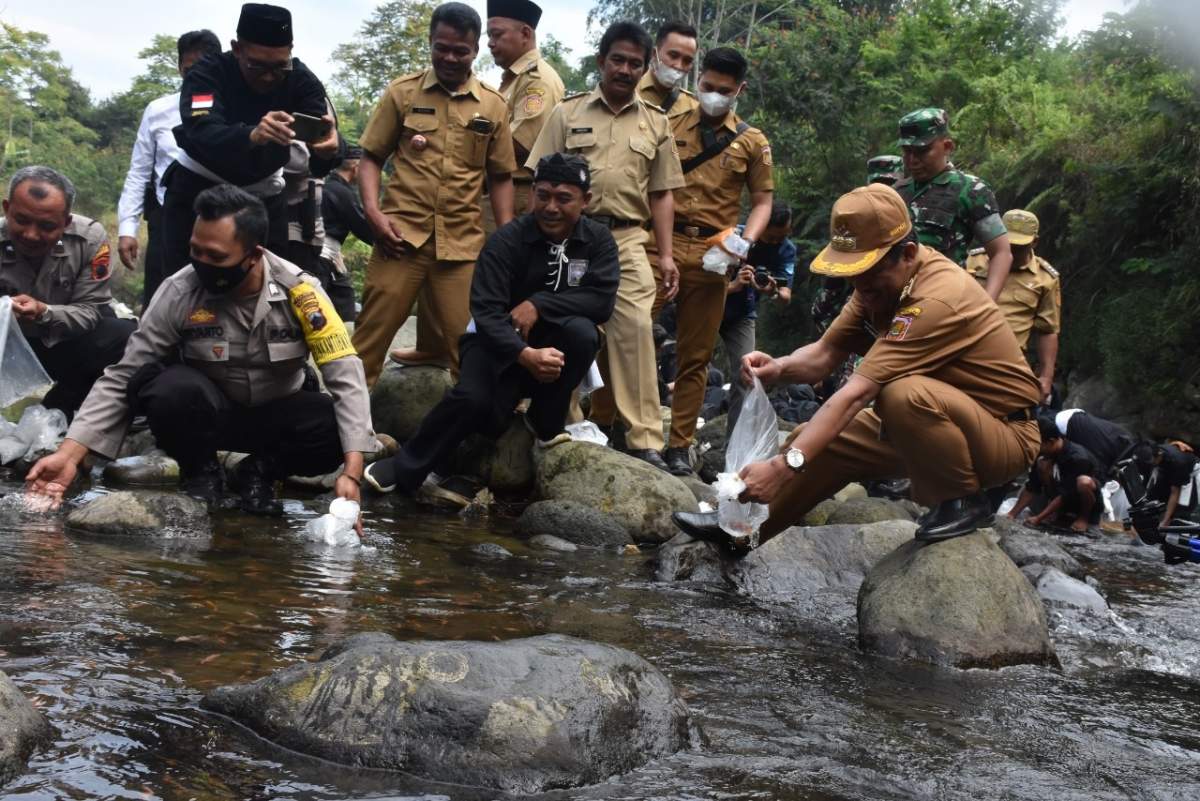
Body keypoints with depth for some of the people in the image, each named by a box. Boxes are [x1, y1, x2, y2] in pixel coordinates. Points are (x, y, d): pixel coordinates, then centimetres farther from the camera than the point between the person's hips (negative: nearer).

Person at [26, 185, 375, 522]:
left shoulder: (299, 291, -20)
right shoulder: (178, 292, -20)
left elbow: (346, 378, -23)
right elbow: (122, 379, -16)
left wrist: (352, 471, -34)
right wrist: (68, 454, -27)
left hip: (277, 415, 1)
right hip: (206, 414, 0)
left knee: (336, 430, -31)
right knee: (172, 389, -35)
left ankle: (260, 471, 1)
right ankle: (200, 472, -2)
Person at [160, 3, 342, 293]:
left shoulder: (301, 80, -14)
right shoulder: (207, 74, -21)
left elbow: (326, 132, -28)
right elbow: (201, 135, -39)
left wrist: (330, 148, -54)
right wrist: (251, 136, -60)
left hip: (263, 194, 2)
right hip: (199, 188, -2)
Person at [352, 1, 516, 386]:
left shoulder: (493, 105, 6)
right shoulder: (402, 92, 4)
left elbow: (500, 177, 11)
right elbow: (371, 157, 7)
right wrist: (373, 211, -8)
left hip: (464, 241, 1)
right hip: (401, 234, -1)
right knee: (372, 332, 2)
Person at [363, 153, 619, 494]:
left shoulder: (598, 240, -5)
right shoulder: (506, 241, -14)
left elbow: (603, 299, -18)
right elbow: (485, 311, -24)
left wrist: (539, 304, -27)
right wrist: (525, 355, -41)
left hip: (553, 341, 3)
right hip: (500, 339, -2)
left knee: (582, 331, -32)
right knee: (473, 399, -32)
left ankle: (547, 423, -9)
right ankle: (405, 468, -9)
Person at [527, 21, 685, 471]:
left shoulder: (656, 124, 13)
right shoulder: (568, 113, 8)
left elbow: (661, 195, 13)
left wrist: (666, 255, 5)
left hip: (627, 240, 0)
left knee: (635, 331, -11)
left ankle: (643, 440, -13)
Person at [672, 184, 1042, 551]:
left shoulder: (937, 298, -30)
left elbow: (856, 394, -34)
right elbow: (824, 354, -3)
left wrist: (785, 465, -37)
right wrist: (777, 368, -25)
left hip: (1005, 435, -9)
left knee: (905, 393, -35)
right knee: (820, 437, 4)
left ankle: (962, 500, -14)